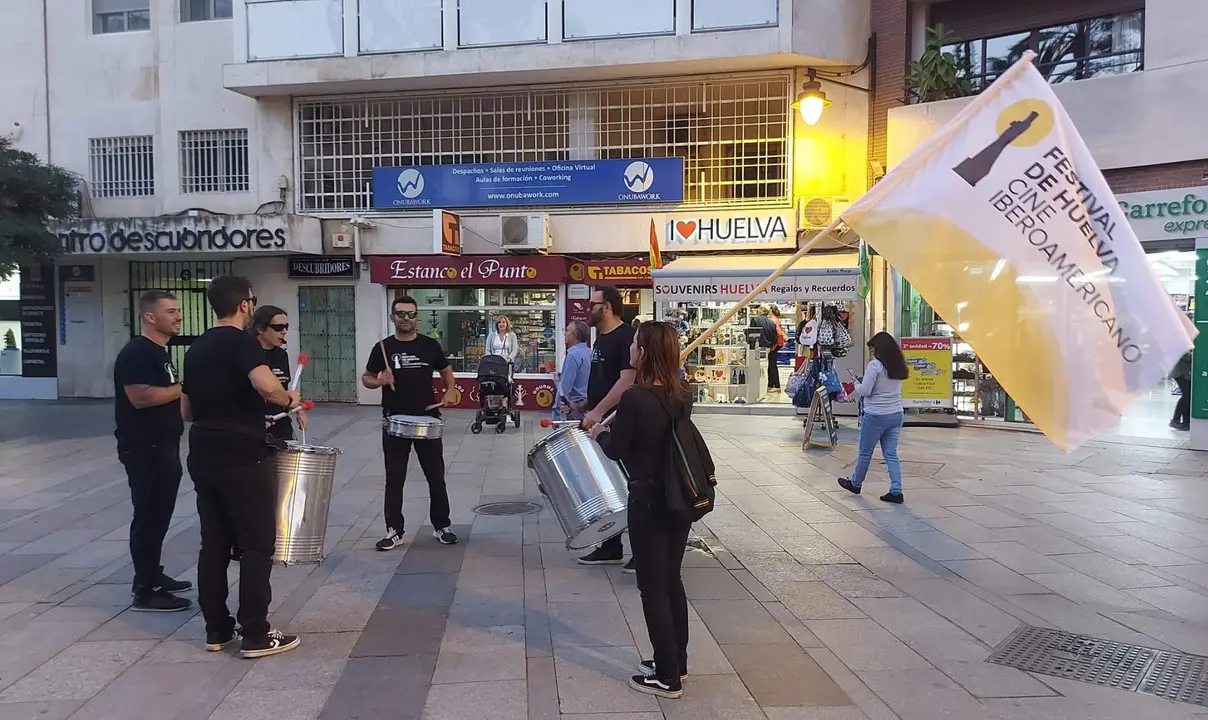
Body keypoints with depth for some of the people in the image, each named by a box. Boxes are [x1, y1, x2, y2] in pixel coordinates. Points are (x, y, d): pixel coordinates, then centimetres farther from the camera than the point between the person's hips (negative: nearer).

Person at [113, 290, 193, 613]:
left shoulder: (160, 352, 15)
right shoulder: (136, 353, -16)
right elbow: (141, 397, -27)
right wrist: (186, 387, -20)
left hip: (163, 446, 10)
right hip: (144, 448, -10)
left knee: (159, 514, 17)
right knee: (149, 515, -5)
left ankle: (152, 576, 28)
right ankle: (146, 591, 2)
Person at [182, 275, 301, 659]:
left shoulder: (196, 348, 14)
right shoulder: (241, 341, -11)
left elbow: (187, 411, 20)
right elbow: (266, 385, -30)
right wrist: (289, 399, -11)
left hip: (203, 457, 8)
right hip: (242, 459, -8)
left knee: (214, 545, 13)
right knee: (257, 545, -1)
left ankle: (216, 630, 20)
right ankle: (256, 635, 3)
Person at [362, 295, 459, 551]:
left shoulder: (430, 345, 2)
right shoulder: (383, 348, 0)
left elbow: (446, 371, 15)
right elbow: (365, 378, 7)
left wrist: (451, 391, -4)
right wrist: (379, 381, -15)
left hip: (427, 419, 1)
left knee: (436, 476, 8)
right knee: (394, 479, 6)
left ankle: (441, 526, 21)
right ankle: (394, 531, 16)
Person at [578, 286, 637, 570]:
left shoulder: (627, 336, -14)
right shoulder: (601, 337, 14)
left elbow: (628, 379, -24)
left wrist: (598, 412, -28)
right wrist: (588, 407, 15)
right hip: (600, 424, 9)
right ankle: (611, 548, 23)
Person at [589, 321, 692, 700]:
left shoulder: (635, 397, -20)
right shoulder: (682, 394, 1)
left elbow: (616, 451, -11)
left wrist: (601, 433, 9)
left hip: (650, 501, -7)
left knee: (653, 586, 6)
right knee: (672, 580, 19)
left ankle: (667, 678, 17)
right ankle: (677, 663, 32)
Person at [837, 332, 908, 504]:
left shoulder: (874, 365, -15)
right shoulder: (899, 366, 8)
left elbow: (865, 391, -15)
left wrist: (857, 383, 5)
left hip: (875, 416, -6)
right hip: (896, 414, 6)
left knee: (865, 452, 11)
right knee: (891, 454, 8)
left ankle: (855, 484, 28)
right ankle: (896, 491, 3)